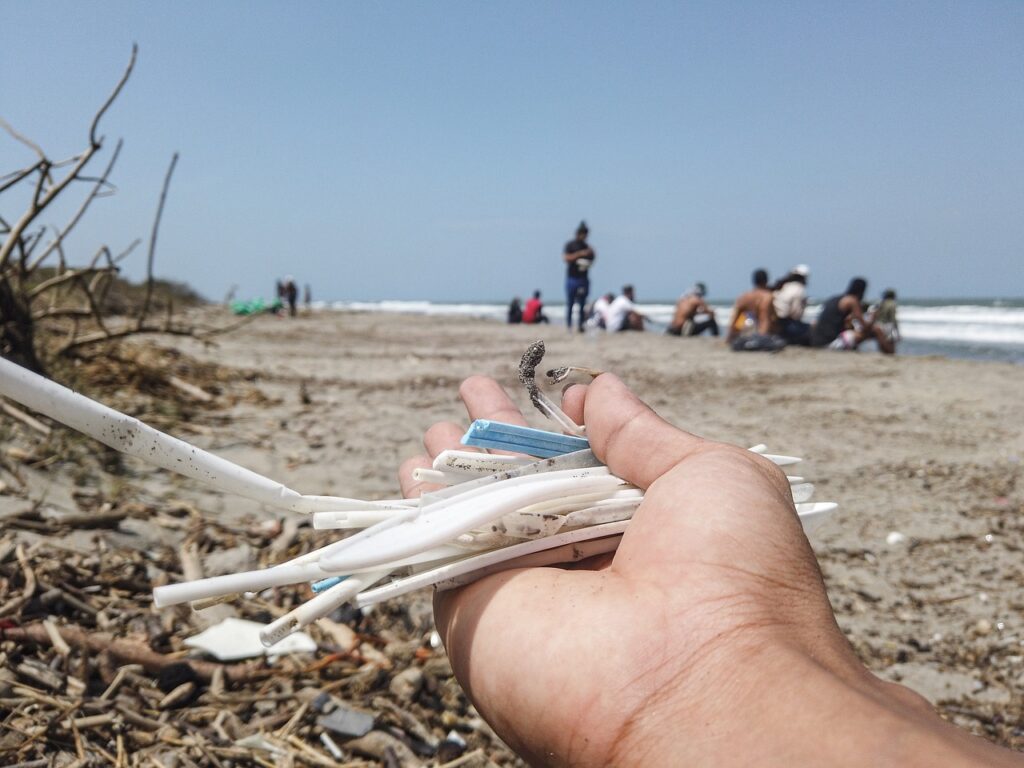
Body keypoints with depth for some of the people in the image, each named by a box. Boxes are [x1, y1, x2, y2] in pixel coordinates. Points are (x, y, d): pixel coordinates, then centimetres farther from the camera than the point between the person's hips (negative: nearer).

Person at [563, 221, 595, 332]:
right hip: (572, 278, -3)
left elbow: (592, 260, 19)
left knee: (582, 304, 2)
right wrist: (580, 254, -20)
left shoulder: (587, 247, 11)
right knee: (570, 303, -2)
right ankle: (569, 325, 5)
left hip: (584, 278, 3)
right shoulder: (570, 245, -1)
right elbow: (566, 258, -12)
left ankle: (581, 325, 5)